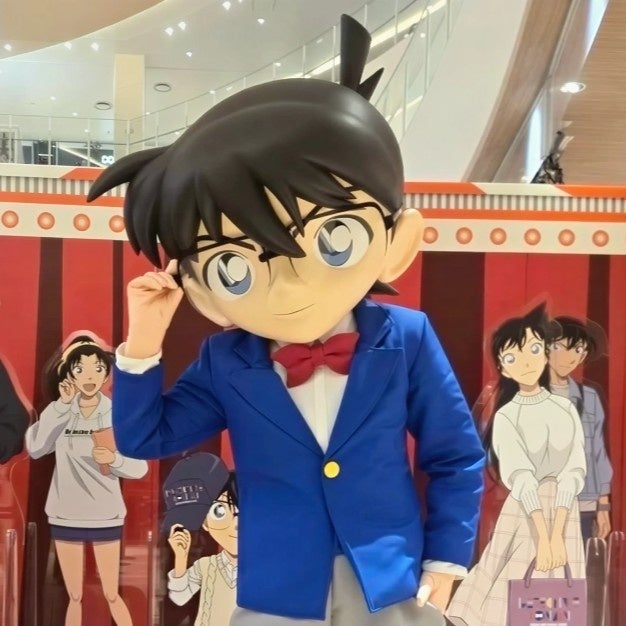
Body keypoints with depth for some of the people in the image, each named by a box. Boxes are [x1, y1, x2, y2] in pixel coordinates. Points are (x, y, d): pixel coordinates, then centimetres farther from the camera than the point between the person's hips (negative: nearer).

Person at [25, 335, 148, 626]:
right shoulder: (60, 412, -2)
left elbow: (140, 467, -6)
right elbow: (34, 448, -19)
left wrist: (115, 459, -26)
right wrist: (61, 405, -21)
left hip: (105, 516, -1)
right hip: (65, 516, 2)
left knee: (111, 595, 5)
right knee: (75, 597, 13)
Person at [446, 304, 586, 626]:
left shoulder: (565, 408, 0)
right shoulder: (506, 416, -6)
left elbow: (573, 471, -7)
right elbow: (521, 478, -14)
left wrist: (557, 534, -16)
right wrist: (541, 536, -21)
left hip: (565, 513, 3)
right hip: (523, 513, -2)